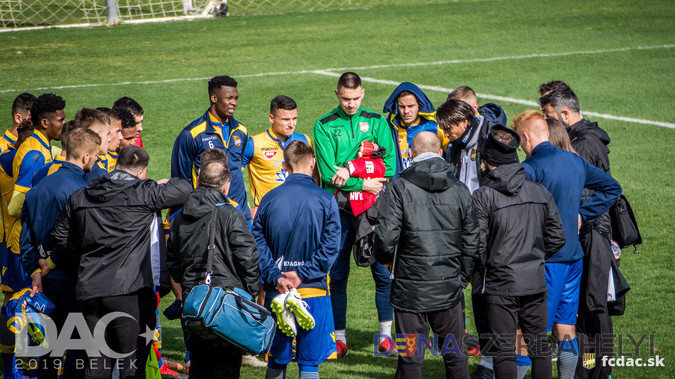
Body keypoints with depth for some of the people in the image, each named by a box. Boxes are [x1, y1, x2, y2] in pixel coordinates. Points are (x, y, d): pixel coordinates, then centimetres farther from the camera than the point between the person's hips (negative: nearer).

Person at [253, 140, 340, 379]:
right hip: (314, 292, -2)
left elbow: (258, 243, -1)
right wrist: (303, 273, -9)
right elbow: (330, 247, -10)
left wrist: (275, 277, -5)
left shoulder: (270, 199, 1)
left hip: (276, 292, 2)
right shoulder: (325, 200, -5)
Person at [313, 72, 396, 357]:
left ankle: (386, 333, 7)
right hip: (339, 207, -1)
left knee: (382, 270, -3)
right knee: (338, 274, 1)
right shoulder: (324, 126, 5)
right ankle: (339, 337, 7)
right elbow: (327, 172, -5)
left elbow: (390, 165, -3)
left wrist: (351, 173, -12)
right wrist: (363, 183, -12)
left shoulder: (377, 122, 9)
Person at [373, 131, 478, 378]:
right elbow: (471, 240, 7)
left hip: (410, 288, -3)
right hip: (448, 288, 3)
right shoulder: (460, 190, 3)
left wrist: (384, 258, 9)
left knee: (410, 357, 3)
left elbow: (386, 236, -14)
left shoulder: (399, 188, -9)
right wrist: (463, 278, 20)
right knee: (456, 355, 13)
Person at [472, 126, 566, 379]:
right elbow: (557, 237, 7)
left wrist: (479, 272, 4)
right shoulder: (539, 192, 4)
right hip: (536, 282, 4)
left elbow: (477, 244, -13)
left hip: (500, 284, -4)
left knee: (504, 349, 2)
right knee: (539, 346, 12)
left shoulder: (483, 196, -10)